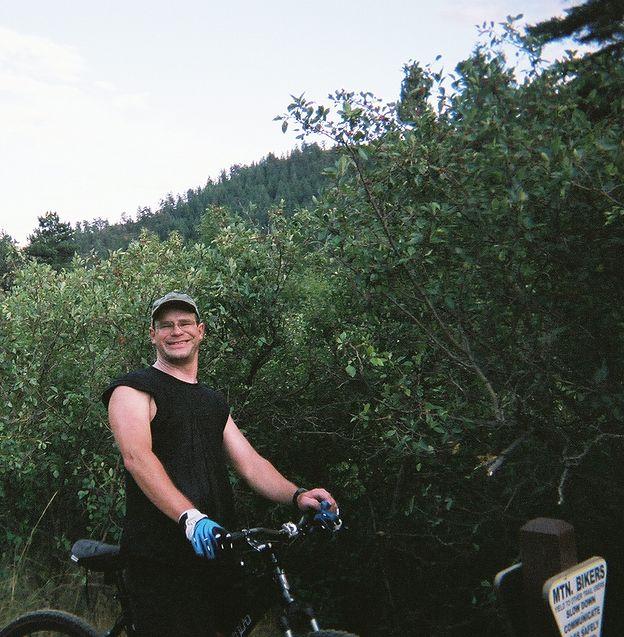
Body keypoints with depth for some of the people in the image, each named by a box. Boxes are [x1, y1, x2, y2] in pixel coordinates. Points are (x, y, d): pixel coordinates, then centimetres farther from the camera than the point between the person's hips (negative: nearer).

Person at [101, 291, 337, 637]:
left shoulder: (214, 401, 19)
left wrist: (297, 495, -8)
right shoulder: (134, 389, -4)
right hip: (161, 560, -7)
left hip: (214, 553, 7)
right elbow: (137, 457, -20)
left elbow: (249, 462, 11)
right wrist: (190, 517, -34)